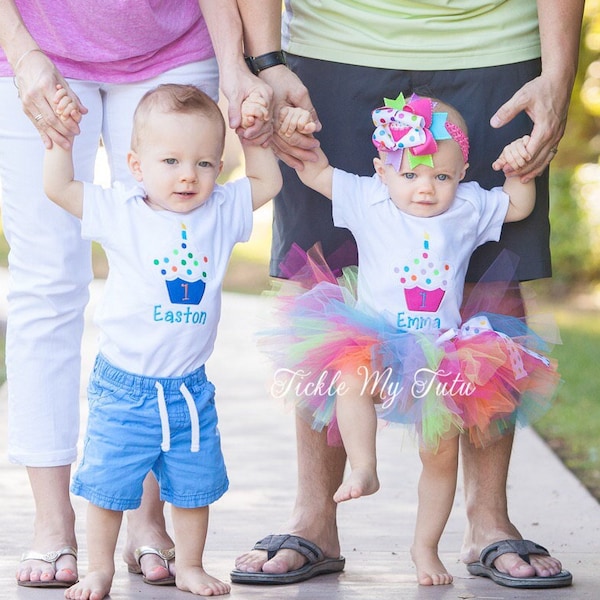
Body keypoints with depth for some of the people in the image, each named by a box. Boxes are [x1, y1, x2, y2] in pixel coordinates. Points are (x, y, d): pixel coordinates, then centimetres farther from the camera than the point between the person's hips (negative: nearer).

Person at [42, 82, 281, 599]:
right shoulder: (118, 213, -6)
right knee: (108, 485, 3)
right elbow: (58, 187, -5)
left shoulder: (221, 213, 2)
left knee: (194, 486, 11)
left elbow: (268, 182, 14)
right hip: (124, 386, -2)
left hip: (190, 390, 2)